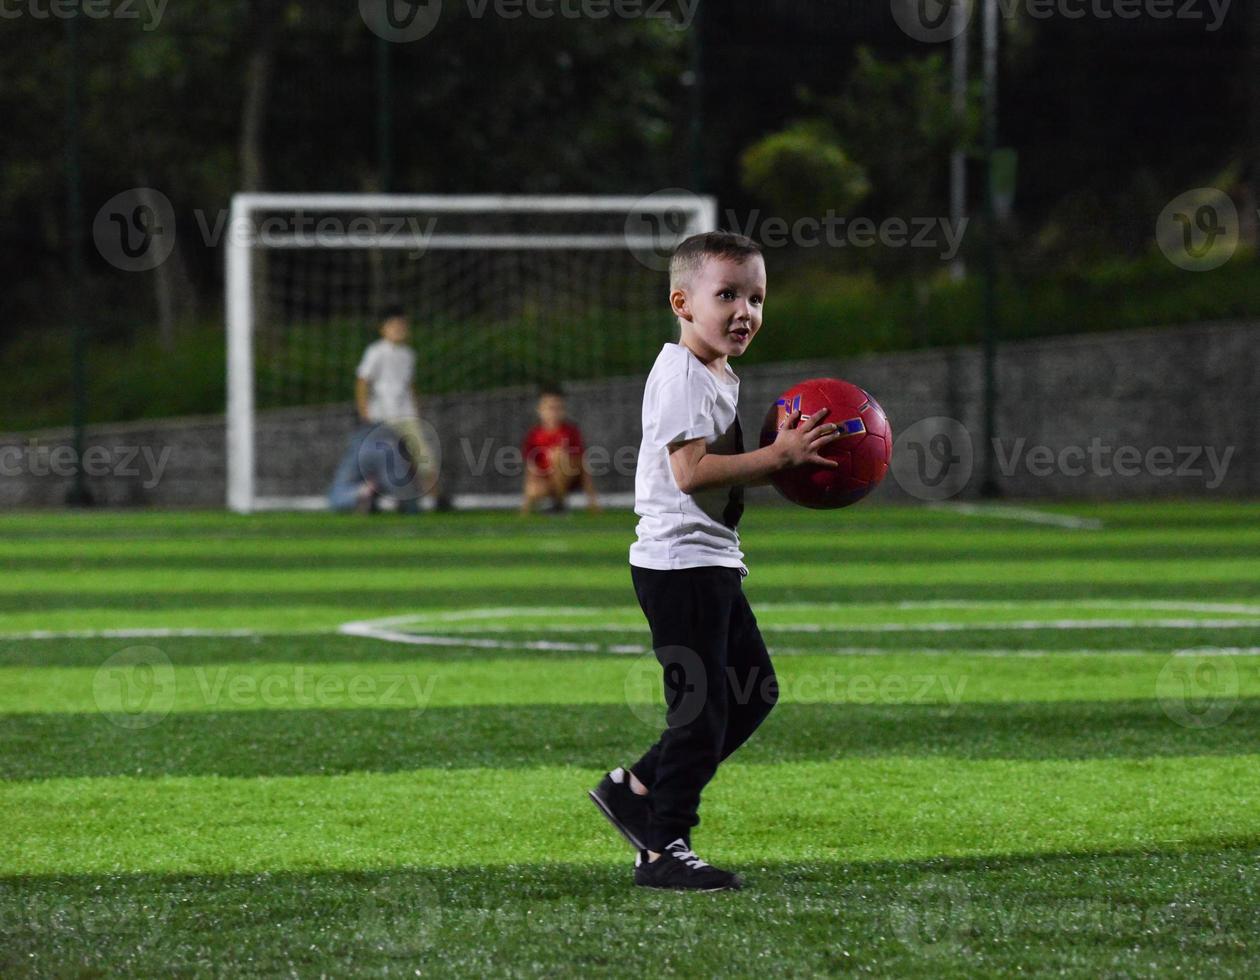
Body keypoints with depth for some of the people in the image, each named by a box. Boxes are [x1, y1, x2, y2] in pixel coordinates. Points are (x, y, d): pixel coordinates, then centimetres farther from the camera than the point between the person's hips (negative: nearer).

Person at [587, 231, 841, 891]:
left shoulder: (718, 378, 16)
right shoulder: (682, 377, -16)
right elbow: (691, 470, -25)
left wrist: (783, 455, 5)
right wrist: (777, 456, -24)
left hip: (712, 564, 10)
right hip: (680, 561, -10)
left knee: (753, 689, 14)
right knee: (701, 706, -8)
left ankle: (637, 789, 20)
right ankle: (663, 850, -1)